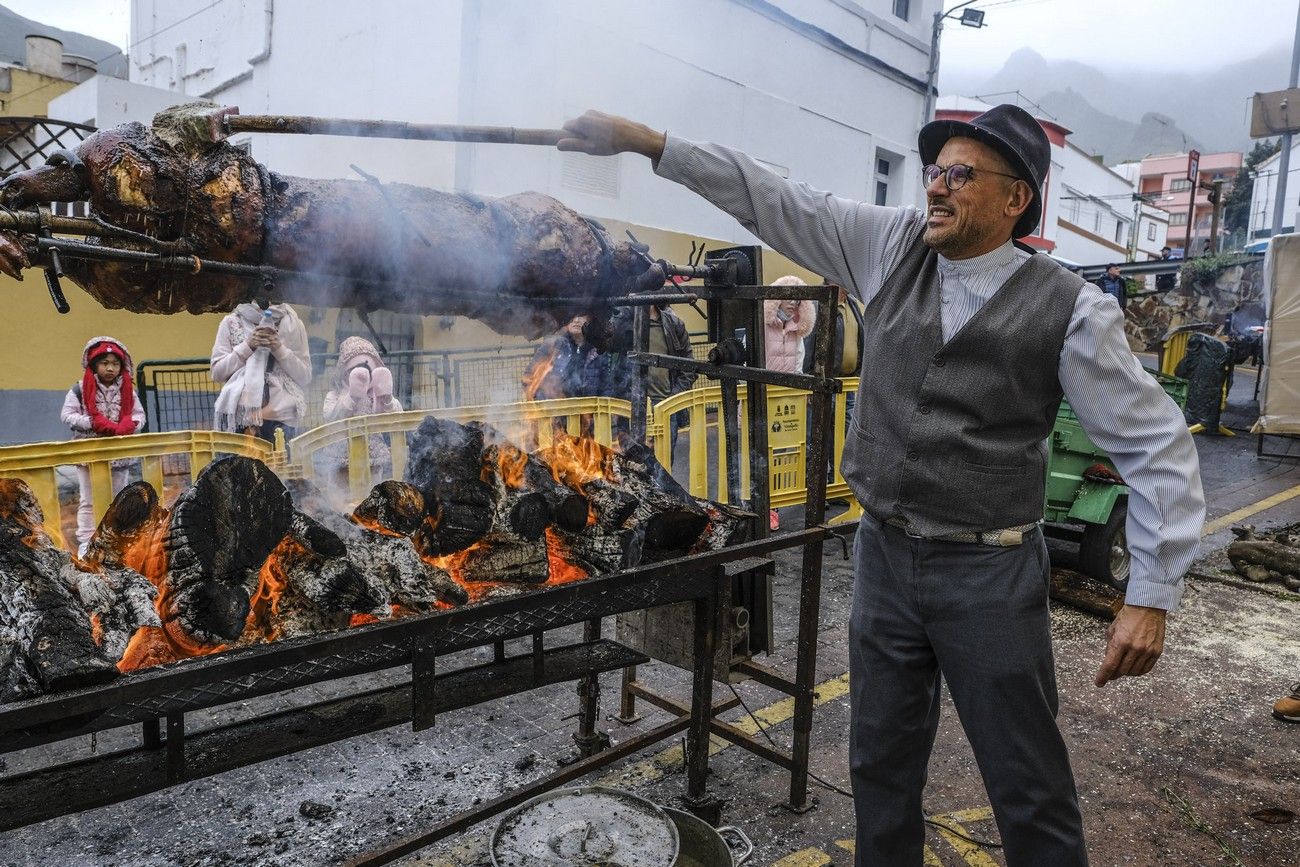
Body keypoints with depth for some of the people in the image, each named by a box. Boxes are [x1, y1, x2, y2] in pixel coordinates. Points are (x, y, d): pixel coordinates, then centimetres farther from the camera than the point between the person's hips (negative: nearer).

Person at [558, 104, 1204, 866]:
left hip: (989, 572, -4)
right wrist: (643, 140, -2)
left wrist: (1152, 596, -10)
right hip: (884, 553, 4)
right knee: (882, 762, 18)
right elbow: (773, 199, 1)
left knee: (1031, 789, 7)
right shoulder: (893, 247, 1)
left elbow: (1158, 444, -6)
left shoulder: (1069, 309, -10)